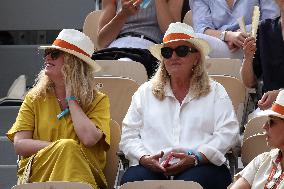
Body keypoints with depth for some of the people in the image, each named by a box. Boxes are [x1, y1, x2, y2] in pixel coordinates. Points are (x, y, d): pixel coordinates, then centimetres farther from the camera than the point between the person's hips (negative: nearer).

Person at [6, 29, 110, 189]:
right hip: (37, 174, 1)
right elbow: (19, 144, 2)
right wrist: (61, 148, -10)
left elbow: (89, 139, -13)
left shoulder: (98, 101, 8)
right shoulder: (35, 98, 14)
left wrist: (71, 99, 0)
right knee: (67, 146, -31)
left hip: (82, 175, -1)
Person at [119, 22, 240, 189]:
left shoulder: (215, 92, 16)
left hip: (201, 166, -2)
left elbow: (228, 134, 3)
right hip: (152, 167, 2)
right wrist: (144, 158, -7)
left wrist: (196, 158, -13)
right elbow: (129, 136, 15)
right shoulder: (145, 92, 23)